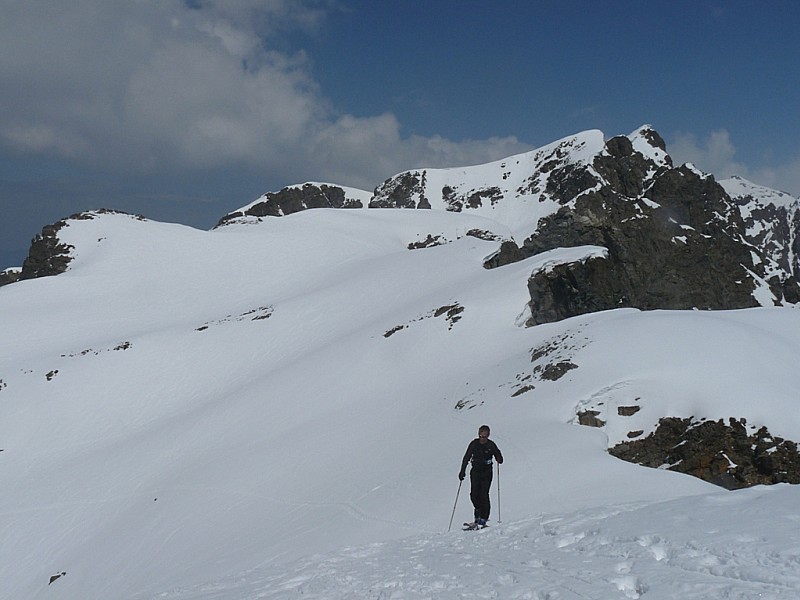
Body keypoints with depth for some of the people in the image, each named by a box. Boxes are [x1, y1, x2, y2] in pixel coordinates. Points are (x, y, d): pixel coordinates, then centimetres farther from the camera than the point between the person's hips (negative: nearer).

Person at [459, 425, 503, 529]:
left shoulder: (491, 445, -4)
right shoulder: (474, 444, 2)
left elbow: (499, 459, -1)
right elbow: (466, 457, 7)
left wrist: (499, 459, -25)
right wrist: (462, 471, 4)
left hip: (486, 473, -3)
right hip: (475, 471, 3)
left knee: (483, 495, -11)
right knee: (474, 495, -3)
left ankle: (483, 519, -7)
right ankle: (478, 517, 15)